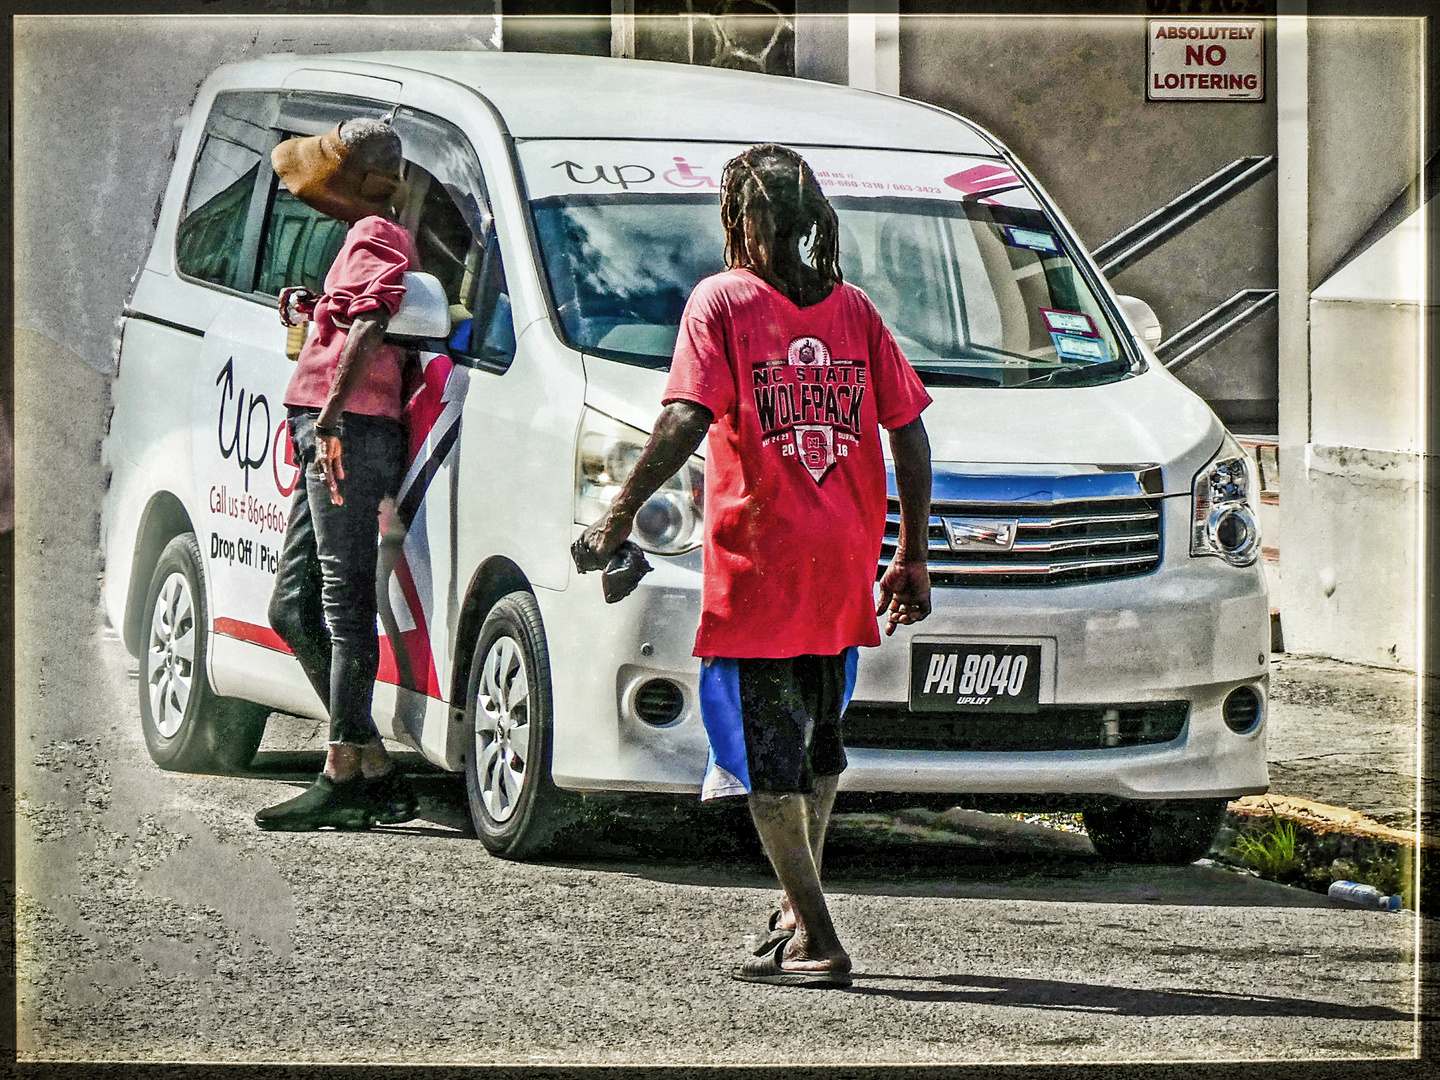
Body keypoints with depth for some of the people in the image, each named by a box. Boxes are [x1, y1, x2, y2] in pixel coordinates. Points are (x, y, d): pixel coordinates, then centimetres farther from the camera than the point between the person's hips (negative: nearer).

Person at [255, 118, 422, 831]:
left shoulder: (376, 236, -6)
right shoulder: (369, 239, 25)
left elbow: (369, 324, -21)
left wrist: (328, 418, -28)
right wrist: (312, 305, 19)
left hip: (349, 430, -11)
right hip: (328, 438, 11)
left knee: (344, 604, -11)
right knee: (293, 606, 10)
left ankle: (343, 777, -12)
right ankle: (377, 772, 9)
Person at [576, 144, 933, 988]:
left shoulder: (722, 301, -4)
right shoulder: (853, 309, 9)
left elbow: (687, 419, -16)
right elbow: (910, 436, 7)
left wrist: (623, 510, -10)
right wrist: (913, 557, 14)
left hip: (756, 569, -5)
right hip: (844, 569, 5)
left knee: (765, 757, -2)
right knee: (818, 742, 21)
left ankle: (818, 942, -9)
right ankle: (800, 910, 32)